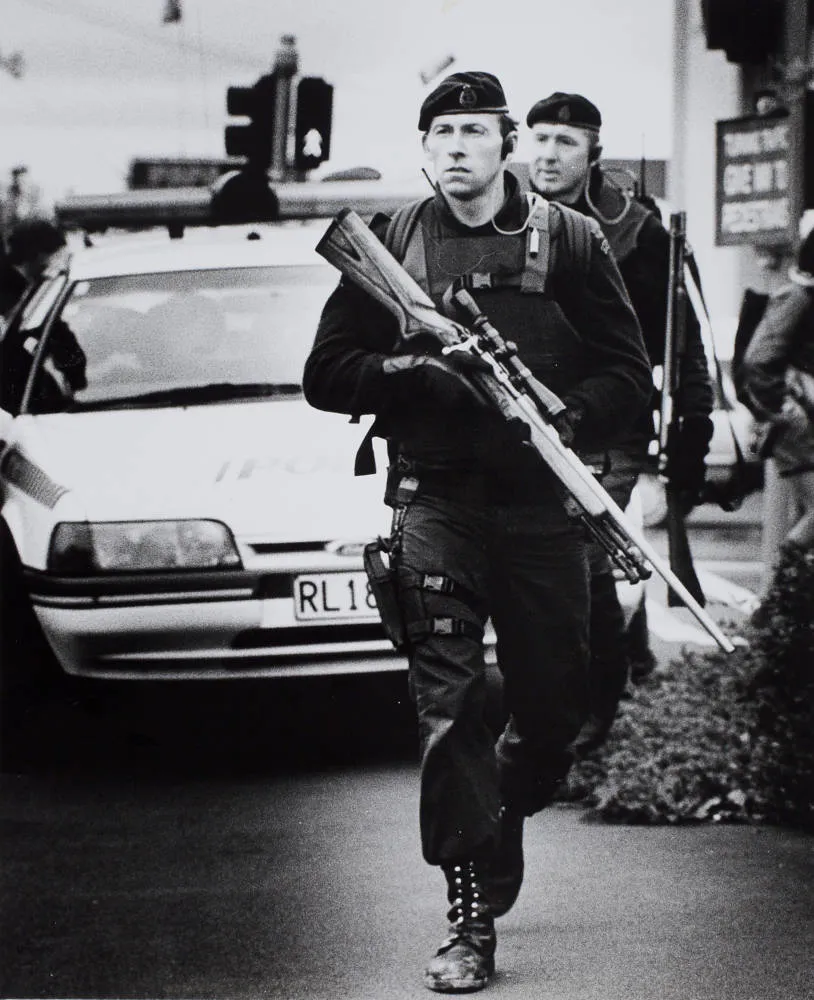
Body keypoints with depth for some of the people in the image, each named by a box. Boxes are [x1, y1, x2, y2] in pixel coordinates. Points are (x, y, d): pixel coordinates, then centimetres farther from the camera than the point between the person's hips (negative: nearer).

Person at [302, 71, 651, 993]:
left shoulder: (568, 240, 7)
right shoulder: (388, 247, 9)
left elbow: (628, 373, 5)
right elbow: (325, 374, 8)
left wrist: (567, 421, -14)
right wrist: (411, 373, -10)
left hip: (541, 502, 1)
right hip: (436, 499, -1)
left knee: (554, 704, 5)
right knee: (446, 702, -9)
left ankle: (501, 812, 37)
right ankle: (471, 920, -9)